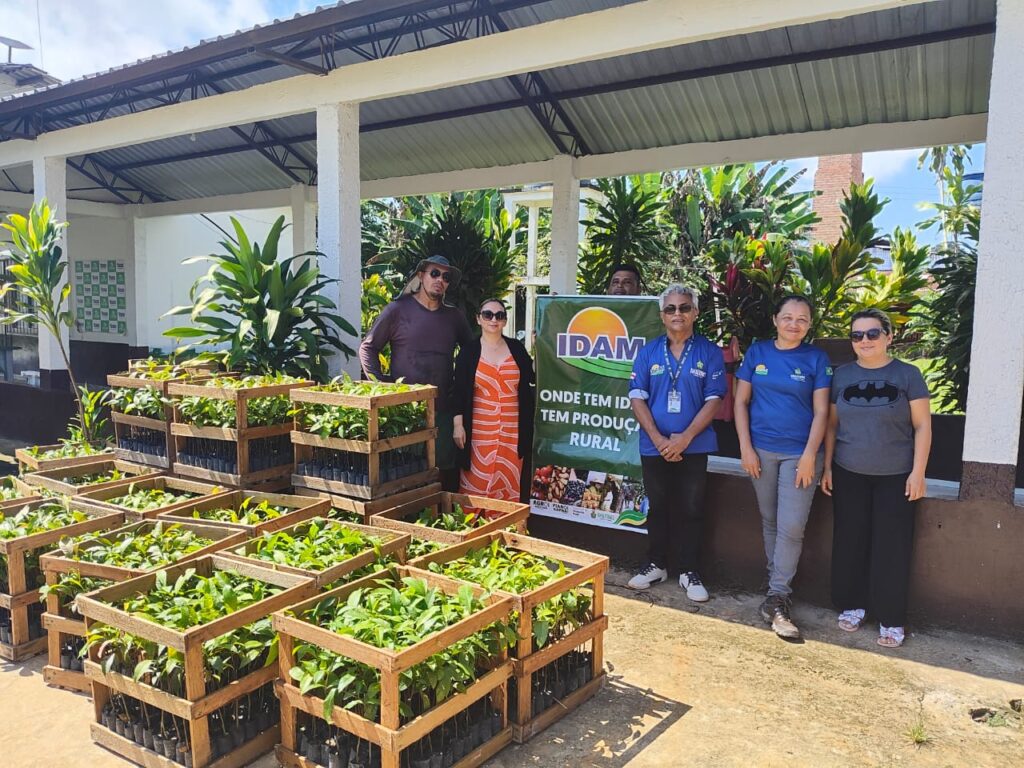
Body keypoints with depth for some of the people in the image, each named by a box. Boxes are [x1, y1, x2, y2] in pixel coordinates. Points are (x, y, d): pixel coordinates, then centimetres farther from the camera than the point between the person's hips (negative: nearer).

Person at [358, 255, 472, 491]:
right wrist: (380, 384, -5)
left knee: (447, 467, 2)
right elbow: (368, 347, 4)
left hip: (443, 409, 3)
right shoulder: (398, 310, 1)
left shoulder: (454, 316, 12)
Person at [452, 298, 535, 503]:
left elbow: (533, 377, 5)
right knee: (477, 486, -2)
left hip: (512, 430, 2)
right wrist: (458, 425, -5)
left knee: (509, 486, 3)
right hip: (480, 429, -2)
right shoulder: (468, 351, 4)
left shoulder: (516, 348, 10)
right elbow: (459, 391, 1)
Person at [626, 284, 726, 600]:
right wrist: (659, 439, -12)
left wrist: (685, 437, -15)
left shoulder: (709, 352, -1)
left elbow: (713, 400, -6)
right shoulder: (648, 352, 3)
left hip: (694, 447, -1)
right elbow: (637, 398, -1)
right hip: (654, 447, 2)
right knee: (657, 507, 13)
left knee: (691, 509, 6)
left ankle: (688, 571, 20)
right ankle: (656, 565, 27)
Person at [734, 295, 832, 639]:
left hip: (800, 453, -2)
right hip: (761, 450, 2)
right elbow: (741, 401, 5)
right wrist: (745, 447, -3)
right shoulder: (757, 352, 4)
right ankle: (778, 589, 26)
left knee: (791, 527, -6)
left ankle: (776, 599, 4)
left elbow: (821, 411, -3)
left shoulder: (816, 358, 0)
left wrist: (810, 456, -11)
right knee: (770, 522, 11)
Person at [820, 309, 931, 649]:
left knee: (891, 547, 1)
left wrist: (918, 471, -9)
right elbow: (832, 424, 7)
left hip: (895, 477, -2)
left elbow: (922, 426, -3)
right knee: (850, 542, 8)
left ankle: (891, 619, 11)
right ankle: (852, 605, 22)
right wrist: (827, 467, 4)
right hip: (849, 475, 2)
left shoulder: (907, 375, -4)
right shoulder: (842, 375, 3)